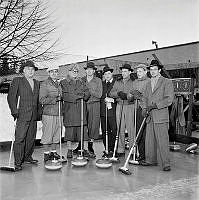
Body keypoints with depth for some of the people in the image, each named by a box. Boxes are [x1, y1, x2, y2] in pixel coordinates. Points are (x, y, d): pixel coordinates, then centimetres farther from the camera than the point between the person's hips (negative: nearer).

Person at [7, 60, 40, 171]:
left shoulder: (37, 83, 16)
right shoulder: (17, 81, 1)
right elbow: (11, 97, -3)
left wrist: (39, 113, 11)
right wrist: (14, 111, -12)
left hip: (34, 116, 5)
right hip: (22, 115, -5)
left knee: (31, 138, 9)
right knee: (20, 138, -7)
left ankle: (27, 157, 24)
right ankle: (17, 162, 1)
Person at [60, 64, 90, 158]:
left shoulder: (81, 82, 18)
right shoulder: (63, 82, 8)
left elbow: (87, 93, 7)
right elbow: (65, 96, -6)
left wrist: (83, 95, -14)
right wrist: (78, 96, -12)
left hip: (81, 109, 2)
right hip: (69, 109, -2)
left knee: (81, 129, -1)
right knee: (69, 129, -2)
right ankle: (70, 150, 7)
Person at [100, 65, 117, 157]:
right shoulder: (102, 84, 16)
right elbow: (99, 96, 15)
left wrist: (112, 100, -14)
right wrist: (105, 100, -3)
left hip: (113, 111, -4)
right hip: (103, 111, 4)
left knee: (114, 131, -4)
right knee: (104, 131, 7)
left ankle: (112, 150, 5)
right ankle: (107, 150, 16)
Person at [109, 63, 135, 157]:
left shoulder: (133, 83, 4)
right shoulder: (117, 82, 18)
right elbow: (111, 93, 7)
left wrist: (126, 96, -18)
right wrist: (118, 93, -9)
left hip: (130, 106, -4)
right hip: (119, 106, 4)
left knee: (131, 130, -5)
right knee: (120, 130, 5)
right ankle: (120, 150, 12)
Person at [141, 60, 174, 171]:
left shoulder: (167, 82, -1)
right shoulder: (149, 84, 19)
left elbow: (169, 99, -9)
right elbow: (145, 97, 19)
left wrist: (155, 105, -16)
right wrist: (145, 108, 0)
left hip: (161, 116, -6)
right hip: (150, 116, 6)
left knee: (163, 140, -6)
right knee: (149, 140, 9)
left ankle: (165, 163, 2)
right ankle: (151, 160, 20)